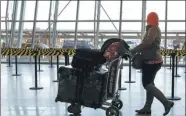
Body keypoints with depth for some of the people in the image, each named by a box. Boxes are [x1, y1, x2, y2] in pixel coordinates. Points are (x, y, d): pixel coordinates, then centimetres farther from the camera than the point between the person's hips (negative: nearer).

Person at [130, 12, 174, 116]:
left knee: (147, 84, -12)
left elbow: (147, 43, -26)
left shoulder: (153, 29, -13)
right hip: (152, 60, 10)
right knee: (149, 84, 9)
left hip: (152, 61, -10)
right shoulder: (153, 29, 18)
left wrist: (133, 51, -23)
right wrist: (137, 52, 7)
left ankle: (166, 102, -14)